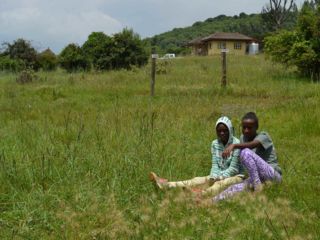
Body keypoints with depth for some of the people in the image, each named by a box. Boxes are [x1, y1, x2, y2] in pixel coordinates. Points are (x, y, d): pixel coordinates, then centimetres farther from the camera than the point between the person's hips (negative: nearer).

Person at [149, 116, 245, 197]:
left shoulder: (236, 144, -12)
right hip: (220, 176, 6)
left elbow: (233, 168, -15)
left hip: (236, 176, -6)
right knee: (198, 180, -15)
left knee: (222, 183, -37)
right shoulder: (215, 144, 6)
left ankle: (202, 193, -69)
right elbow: (215, 164, 1)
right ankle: (167, 185, -33)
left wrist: (219, 177, -23)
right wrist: (213, 177, -18)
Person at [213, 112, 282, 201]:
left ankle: (258, 187, -25)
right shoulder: (243, 138, 11)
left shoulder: (263, 136, -10)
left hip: (273, 175, -7)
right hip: (258, 178, 7)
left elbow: (252, 145, -33)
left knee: (246, 152, -27)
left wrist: (234, 145, -49)